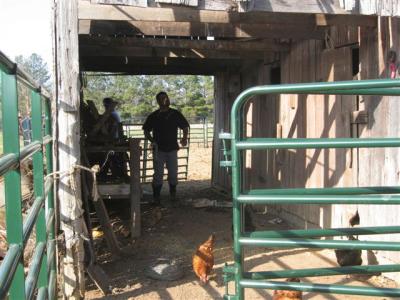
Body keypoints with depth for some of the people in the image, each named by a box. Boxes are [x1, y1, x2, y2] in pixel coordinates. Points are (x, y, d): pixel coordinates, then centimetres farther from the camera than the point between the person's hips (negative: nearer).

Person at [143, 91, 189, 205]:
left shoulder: (176, 114, 4)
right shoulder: (153, 116, 1)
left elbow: (185, 127, 12)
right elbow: (146, 131, 9)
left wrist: (184, 138, -6)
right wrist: (152, 140, -9)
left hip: (172, 148, 1)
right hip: (158, 149, -1)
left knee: (173, 173, 7)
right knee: (158, 174, -1)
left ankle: (173, 194, 25)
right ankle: (156, 197, 8)